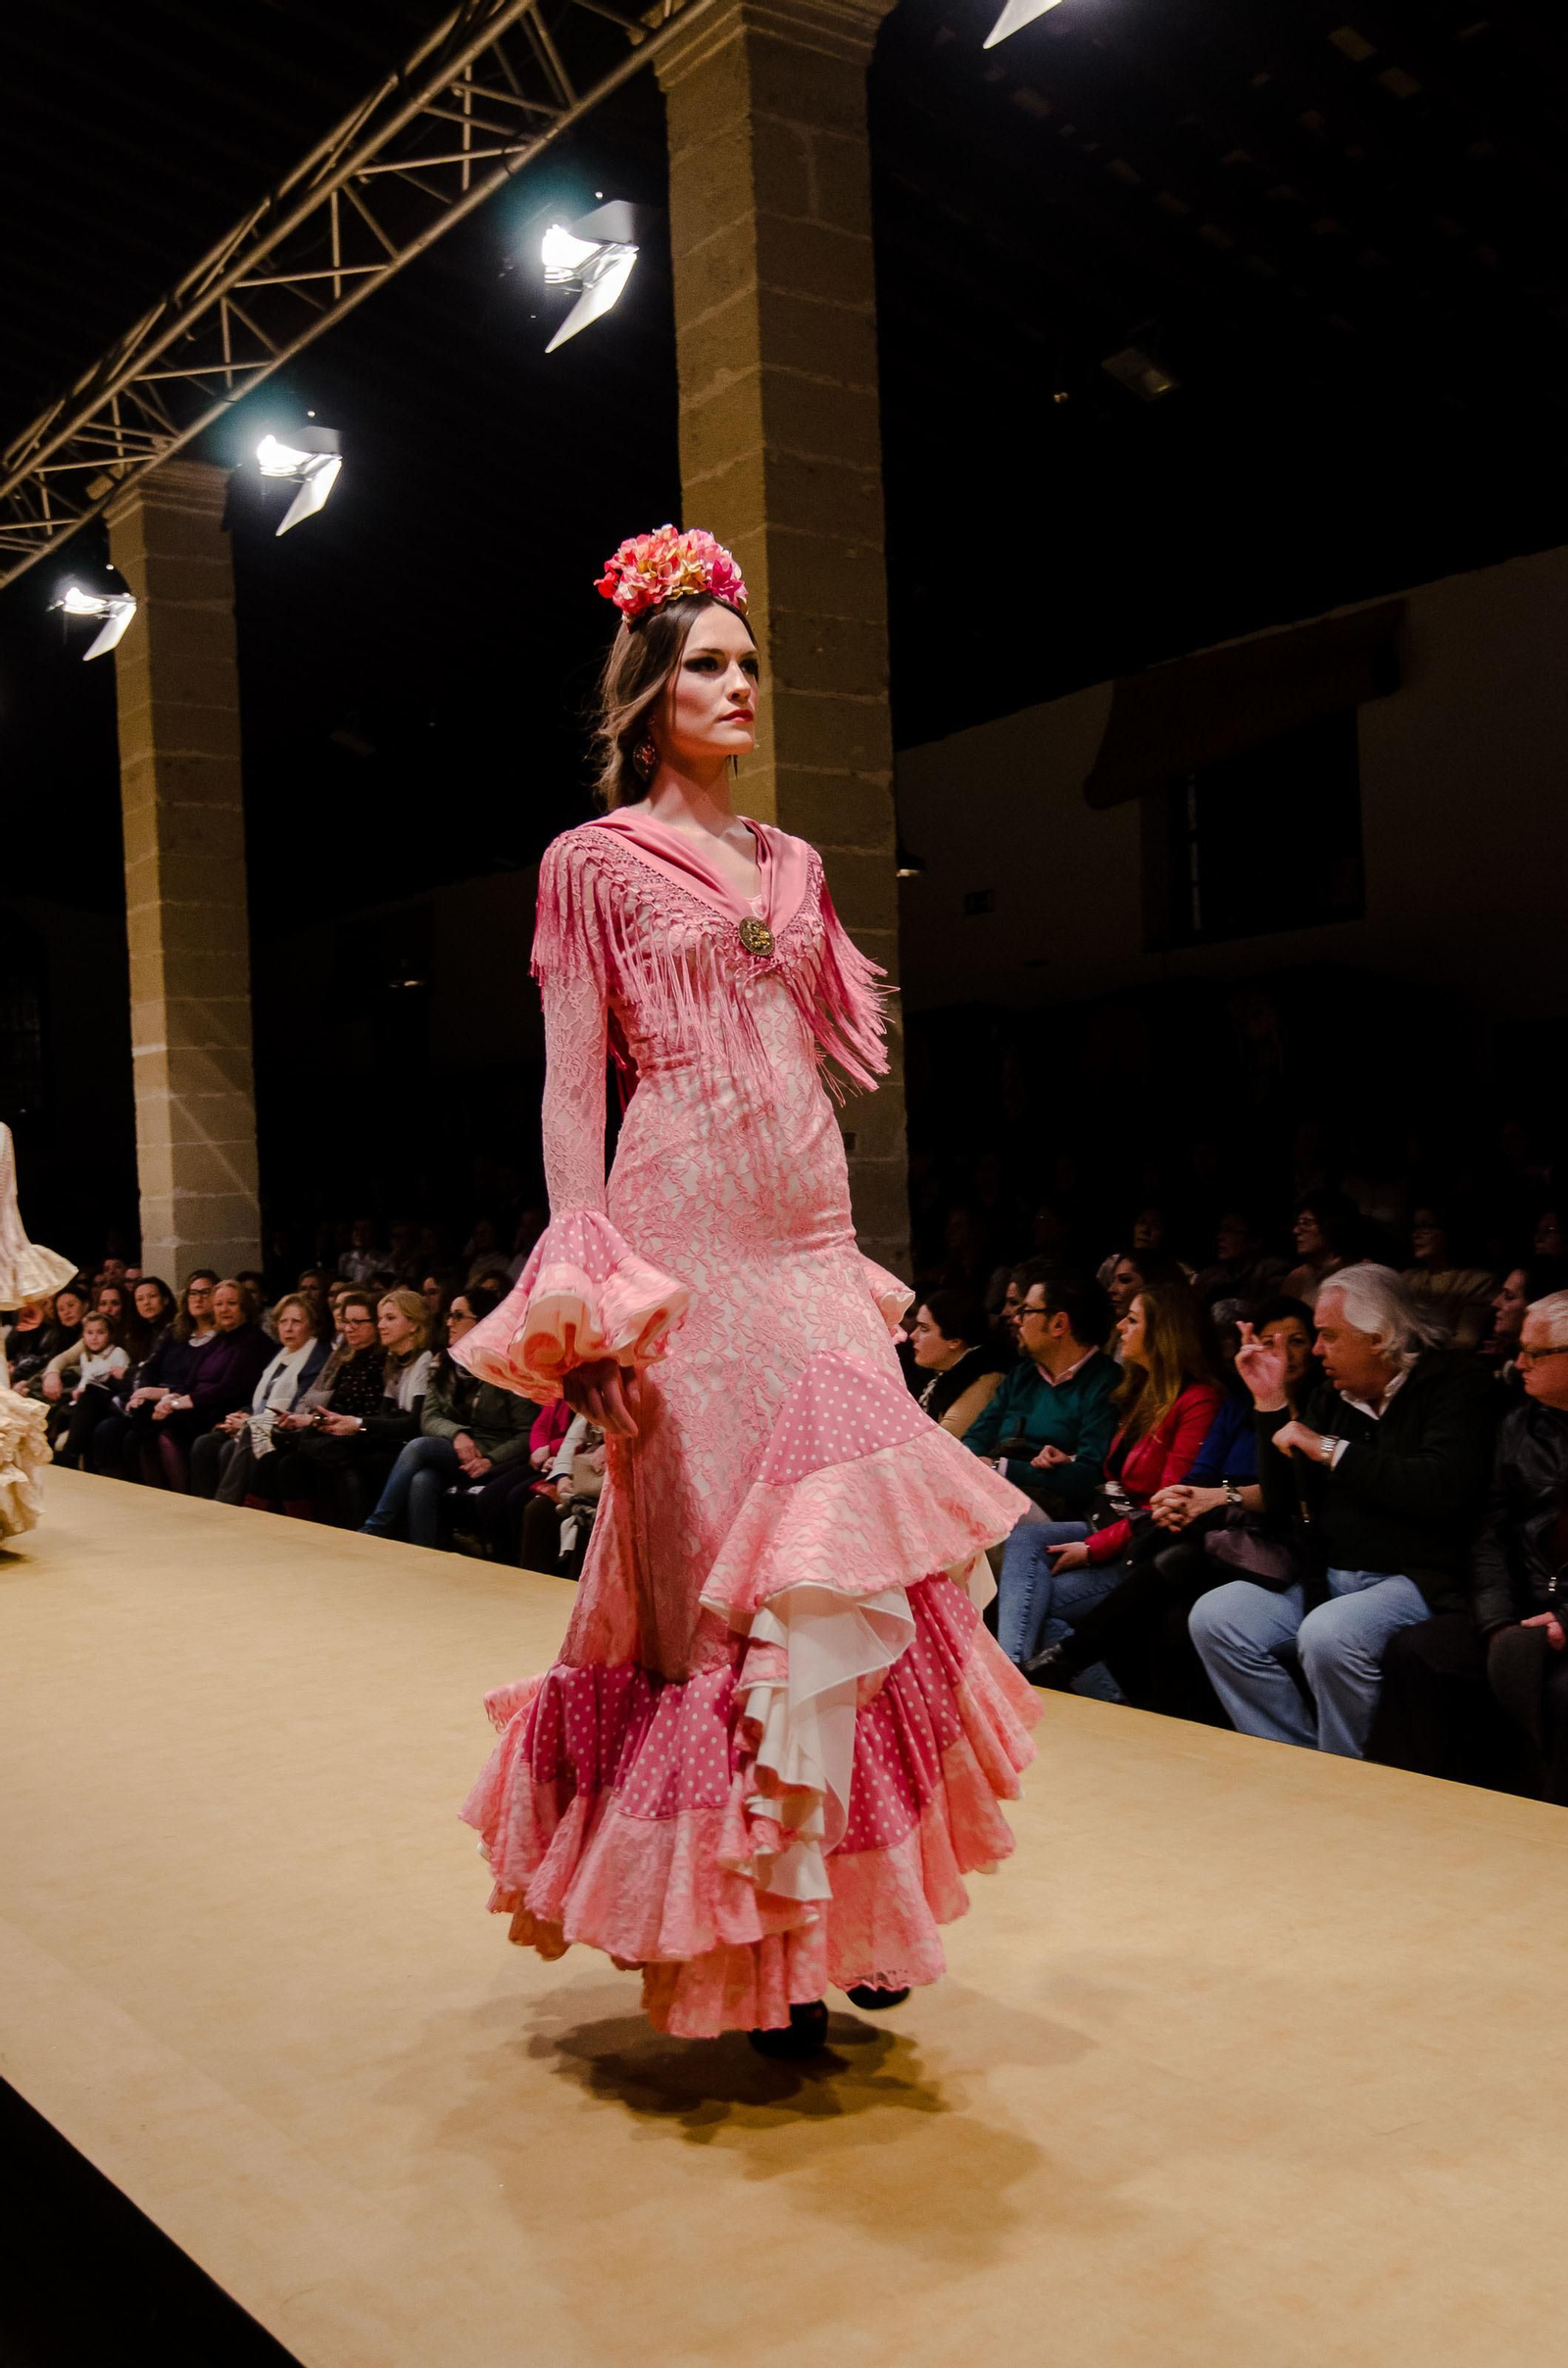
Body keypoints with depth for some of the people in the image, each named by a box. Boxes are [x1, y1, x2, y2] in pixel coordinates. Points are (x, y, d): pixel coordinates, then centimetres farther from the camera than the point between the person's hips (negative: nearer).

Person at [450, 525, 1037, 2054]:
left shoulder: (791, 864, 19)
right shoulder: (596, 860, 3)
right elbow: (570, 1089, -4)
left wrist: (861, 1265, 16)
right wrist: (585, 1293, -13)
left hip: (816, 1242, 6)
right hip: (688, 1249, -5)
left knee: (858, 1578, 2)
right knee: (739, 1587, -4)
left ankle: (845, 1910, 18)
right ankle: (760, 1939, 11)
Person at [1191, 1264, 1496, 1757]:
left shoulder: (1453, 1382, -3)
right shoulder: (1330, 1396, 15)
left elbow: (1441, 1489, -21)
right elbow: (1284, 1506, 14)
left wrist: (1329, 1450, -11)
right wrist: (1271, 1404, 5)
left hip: (1416, 1580, -7)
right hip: (1325, 1579, 7)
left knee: (1328, 1634, -34)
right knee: (1214, 1616, -13)